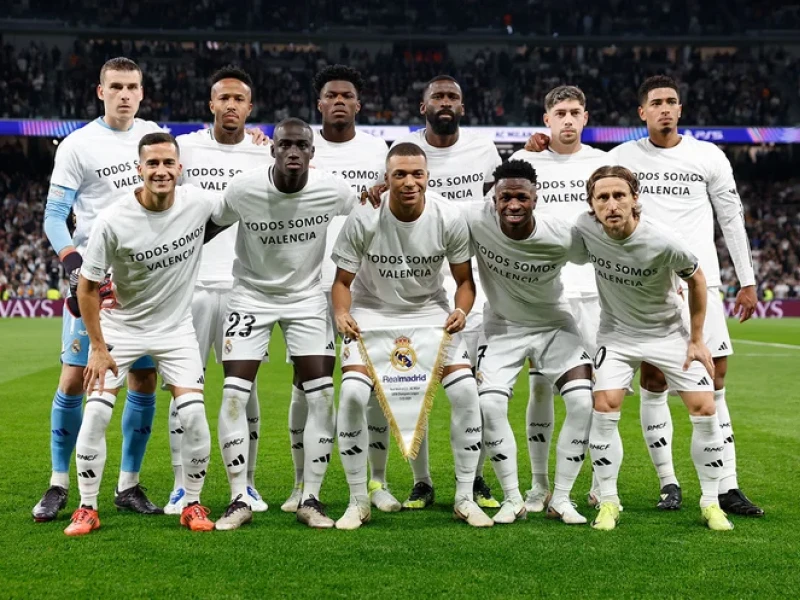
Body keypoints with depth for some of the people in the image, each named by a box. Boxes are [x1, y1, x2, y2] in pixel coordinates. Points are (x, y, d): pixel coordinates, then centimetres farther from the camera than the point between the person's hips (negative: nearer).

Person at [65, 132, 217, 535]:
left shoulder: (200, 203, -15)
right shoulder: (113, 221, -22)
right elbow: (87, 288, -11)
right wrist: (98, 348, -12)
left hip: (176, 326, 2)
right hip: (121, 325, -1)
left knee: (194, 414, -11)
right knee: (96, 413, -11)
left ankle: (193, 505, 8)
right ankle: (87, 509, 5)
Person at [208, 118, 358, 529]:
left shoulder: (334, 191, -17)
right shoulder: (242, 189, -20)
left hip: (307, 296, 1)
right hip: (251, 294, -1)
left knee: (322, 397, -7)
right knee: (234, 395, -10)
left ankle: (310, 500, 5)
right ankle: (239, 501, 0)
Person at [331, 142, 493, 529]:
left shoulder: (449, 218, -15)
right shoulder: (363, 219, -19)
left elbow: (464, 280, -3)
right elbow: (342, 280, -8)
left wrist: (461, 311, -24)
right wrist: (341, 314, -29)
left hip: (431, 311, 1)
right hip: (372, 311, -1)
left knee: (465, 389, -16)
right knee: (352, 393, -22)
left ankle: (465, 498, 0)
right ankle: (358, 501, -4)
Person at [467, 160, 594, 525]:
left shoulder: (562, 237, -24)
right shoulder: (475, 223, -24)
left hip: (554, 324, 0)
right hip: (502, 325, 0)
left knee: (583, 401, -17)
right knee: (489, 404, -18)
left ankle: (561, 499, -2)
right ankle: (512, 499, -2)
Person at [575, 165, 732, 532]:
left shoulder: (663, 243, -28)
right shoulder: (585, 229, -23)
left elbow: (695, 279, -10)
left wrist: (696, 339, -5)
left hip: (668, 331, -1)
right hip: (617, 332, 1)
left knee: (704, 409, -7)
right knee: (604, 408, -14)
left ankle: (710, 503, 10)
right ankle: (608, 502, 1)